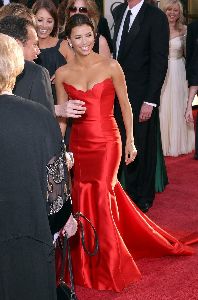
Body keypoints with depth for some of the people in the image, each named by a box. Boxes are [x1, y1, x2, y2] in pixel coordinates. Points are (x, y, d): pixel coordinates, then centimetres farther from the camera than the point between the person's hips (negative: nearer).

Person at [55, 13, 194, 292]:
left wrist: (130, 141, 1)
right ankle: (88, 262, 29)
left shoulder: (111, 66, -5)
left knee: (100, 196, -4)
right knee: (84, 197, 6)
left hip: (107, 141, -3)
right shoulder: (62, 74, 2)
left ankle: (108, 266, 17)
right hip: (79, 143, 3)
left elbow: (125, 105, 1)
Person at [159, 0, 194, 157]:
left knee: (176, 107, 7)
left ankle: (177, 142, 22)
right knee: (161, 107, 4)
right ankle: (162, 142, 18)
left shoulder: (184, 30, 0)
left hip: (178, 73, 0)